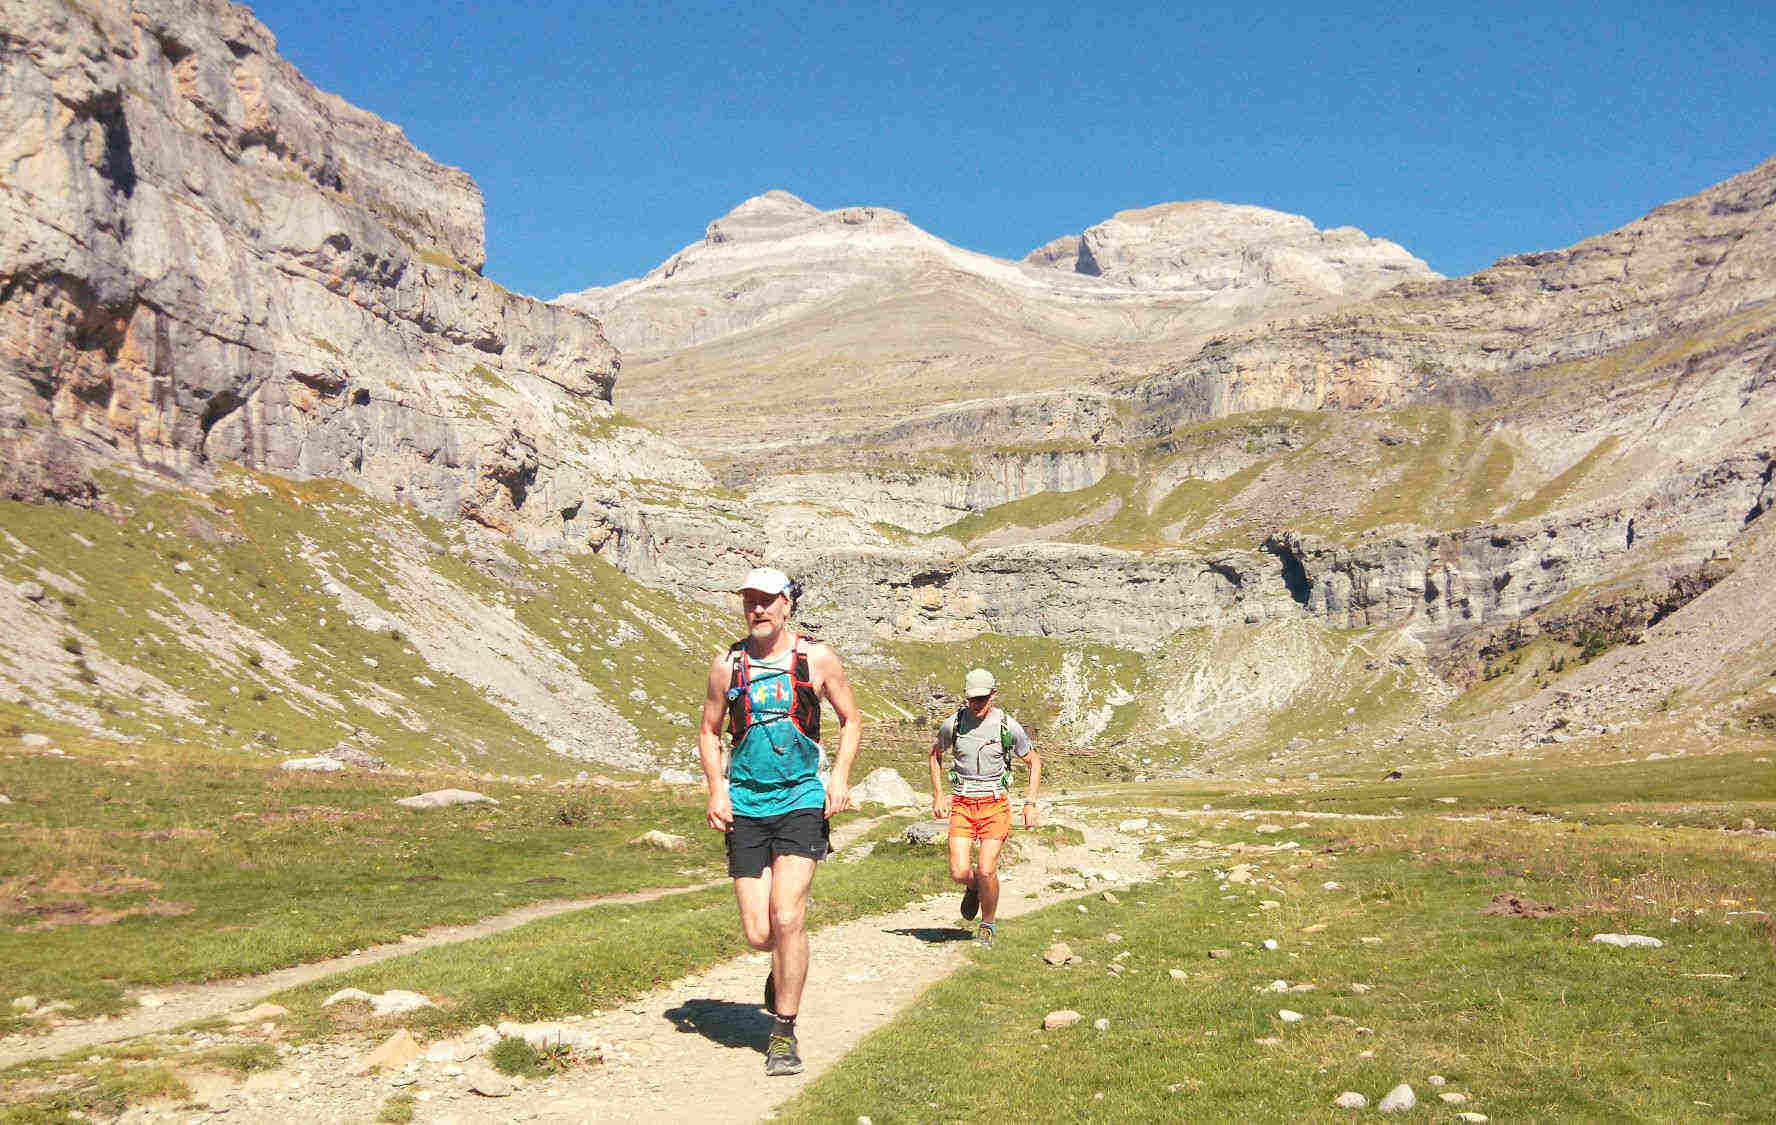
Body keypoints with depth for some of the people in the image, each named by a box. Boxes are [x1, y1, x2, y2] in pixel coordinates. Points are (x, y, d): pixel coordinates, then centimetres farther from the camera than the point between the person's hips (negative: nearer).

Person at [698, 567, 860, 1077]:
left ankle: (784, 1033, 2)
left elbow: (851, 720, 11)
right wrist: (716, 789, 1)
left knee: (787, 918, -14)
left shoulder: (817, 659, 1)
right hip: (745, 805, 2)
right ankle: (784, 967, 37)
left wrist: (840, 777, -3)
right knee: (757, 933, 0)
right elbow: (708, 731, 15)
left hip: (801, 801, -2)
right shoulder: (728, 664, 4)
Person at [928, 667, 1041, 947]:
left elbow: (1034, 762, 8)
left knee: (986, 871, -12)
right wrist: (938, 796, 11)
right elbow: (935, 754, 18)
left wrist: (1030, 804, 1)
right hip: (962, 804, 1)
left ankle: (989, 923, 15)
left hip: (995, 804, -1)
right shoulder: (953, 723, -1)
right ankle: (973, 887, 28)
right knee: (959, 873, -10)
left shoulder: (1008, 726, -5)